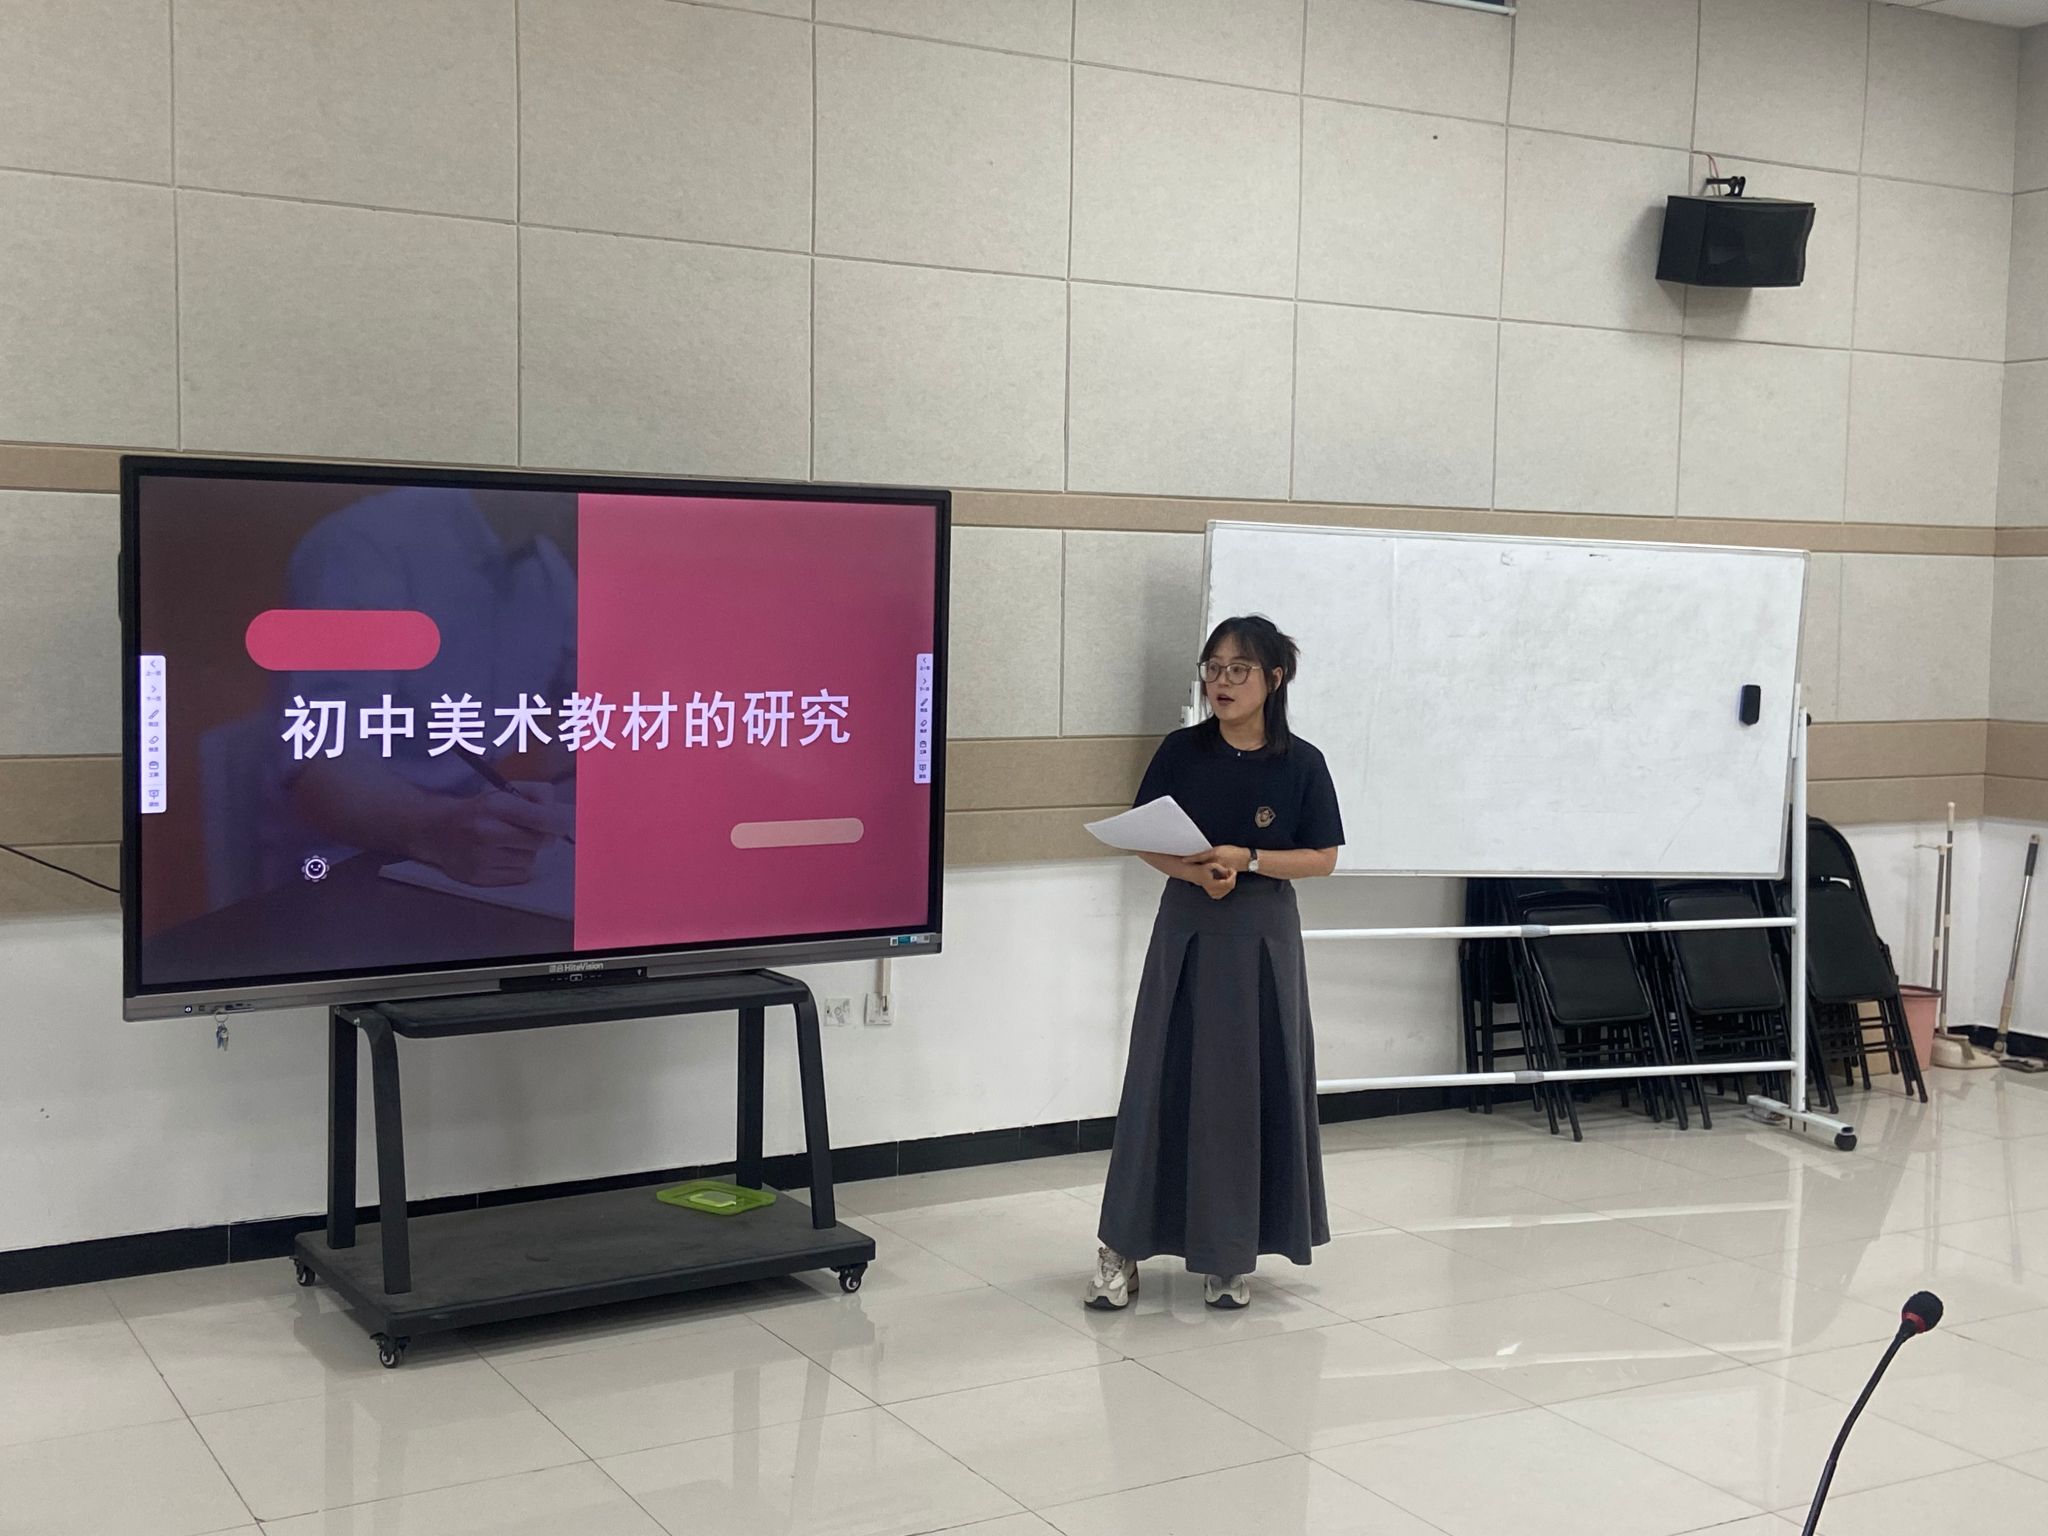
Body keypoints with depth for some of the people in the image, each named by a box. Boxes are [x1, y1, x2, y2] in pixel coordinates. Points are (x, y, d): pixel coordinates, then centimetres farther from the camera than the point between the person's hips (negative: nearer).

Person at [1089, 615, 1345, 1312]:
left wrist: (1247, 860, -16)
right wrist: (1194, 871, -16)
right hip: (1186, 931, 1)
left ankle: (1231, 1253, 16)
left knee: (1252, 1088, 3)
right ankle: (1123, 1248, 9)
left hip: (1262, 938, -1)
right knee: (1163, 1082, 2)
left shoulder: (1301, 764, -4)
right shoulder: (1181, 752, 0)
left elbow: (1323, 858, -2)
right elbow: (1144, 840, 2)